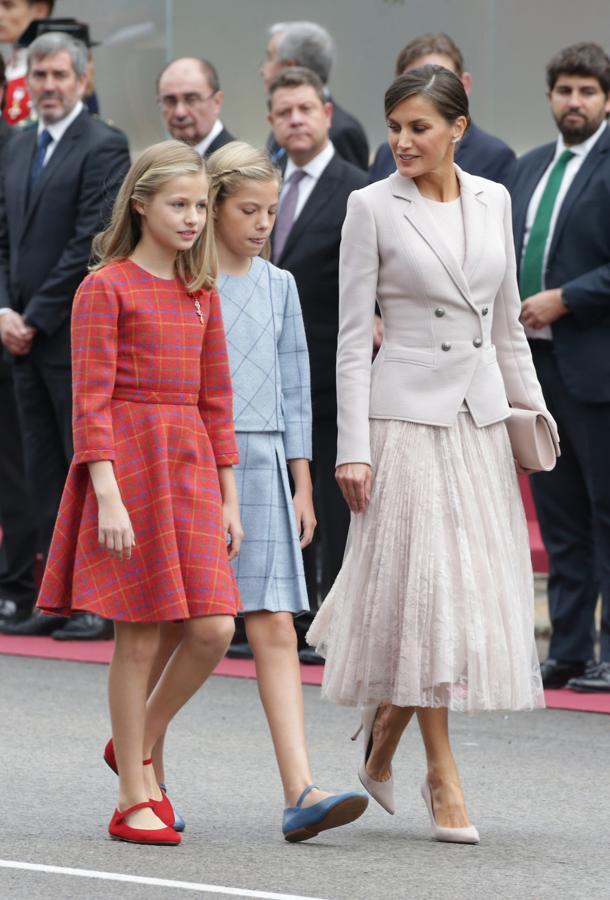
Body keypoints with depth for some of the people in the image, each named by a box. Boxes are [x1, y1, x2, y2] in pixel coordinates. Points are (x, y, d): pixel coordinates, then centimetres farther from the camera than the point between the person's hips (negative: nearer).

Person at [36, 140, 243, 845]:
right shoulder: (105, 287, -4)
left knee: (212, 631, -3)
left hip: (190, 466, 6)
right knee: (139, 636, -3)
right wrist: (108, 496, -17)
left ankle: (138, 747, 20)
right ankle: (134, 800, 6)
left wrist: (228, 498, 12)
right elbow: (91, 401, -9)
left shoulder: (201, 294, 14)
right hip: (126, 460, -6)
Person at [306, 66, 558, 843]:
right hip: (408, 414, -5)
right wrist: (352, 449, -12)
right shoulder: (372, 207, -5)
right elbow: (353, 338, -6)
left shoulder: (492, 200, 8)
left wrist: (532, 408, 14)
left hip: (480, 415, 5)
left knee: (470, 591, 6)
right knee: (426, 589, -5)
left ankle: (382, 739, 26)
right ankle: (443, 784, 2)